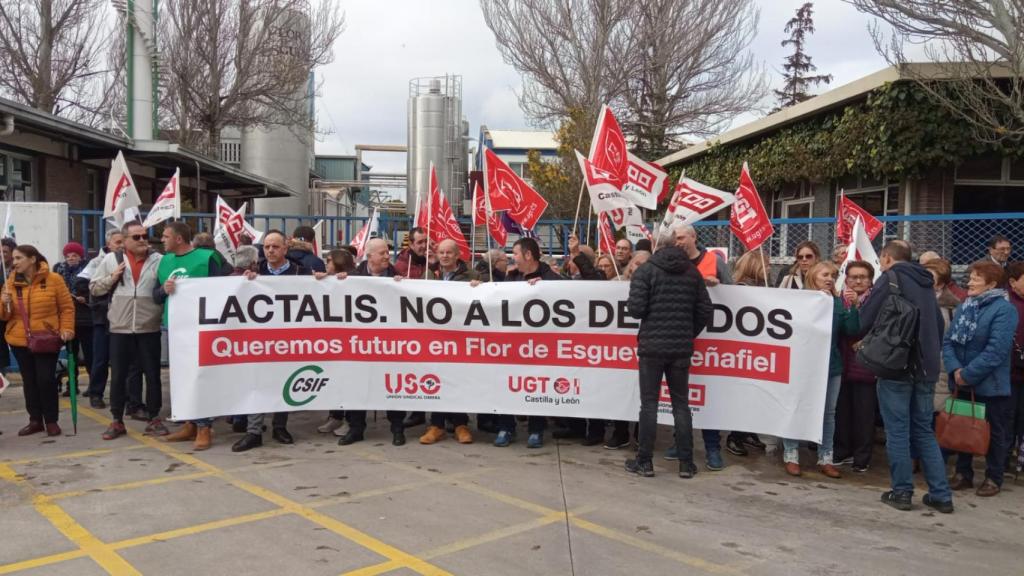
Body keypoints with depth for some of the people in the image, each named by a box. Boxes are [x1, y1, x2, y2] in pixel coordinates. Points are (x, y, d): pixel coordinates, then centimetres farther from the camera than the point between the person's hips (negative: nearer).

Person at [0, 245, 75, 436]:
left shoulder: (53, 279, -5)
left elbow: (67, 307, -2)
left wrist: (66, 329, -11)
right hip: (19, 341, 4)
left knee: (46, 380, -5)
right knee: (29, 381, 10)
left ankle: (51, 420, 8)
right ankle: (35, 420, 20)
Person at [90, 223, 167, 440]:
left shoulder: (159, 260, 1)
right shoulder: (111, 259, 4)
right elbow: (94, 288, 9)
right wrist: (112, 278, -7)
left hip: (150, 329, -1)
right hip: (120, 329, 1)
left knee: (152, 375, 6)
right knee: (118, 376, 8)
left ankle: (154, 419, 18)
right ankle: (117, 421, 20)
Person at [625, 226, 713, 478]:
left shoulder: (646, 270, -7)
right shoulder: (692, 271, 5)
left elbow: (636, 309, -13)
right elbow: (705, 310, 3)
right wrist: (690, 334, 15)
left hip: (652, 345, -3)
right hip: (682, 347, 3)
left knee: (649, 403, 5)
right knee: (681, 404, 10)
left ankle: (644, 461, 10)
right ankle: (686, 464, 12)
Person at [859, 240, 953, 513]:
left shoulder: (889, 279, -7)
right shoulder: (926, 283, 14)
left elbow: (866, 321, -9)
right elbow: (939, 325, 19)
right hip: (926, 368, 6)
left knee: (897, 431, 2)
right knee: (924, 431, 13)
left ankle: (901, 492, 7)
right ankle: (941, 494, 14)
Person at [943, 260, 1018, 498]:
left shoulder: (1004, 310, -13)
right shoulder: (963, 307, 8)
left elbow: (996, 351, -22)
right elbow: (948, 341, 2)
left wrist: (968, 374, -21)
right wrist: (955, 369, -14)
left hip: (990, 386, -6)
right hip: (961, 384, 6)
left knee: (994, 433, 8)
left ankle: (994, 478, 22)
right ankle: (963, 473, 28)